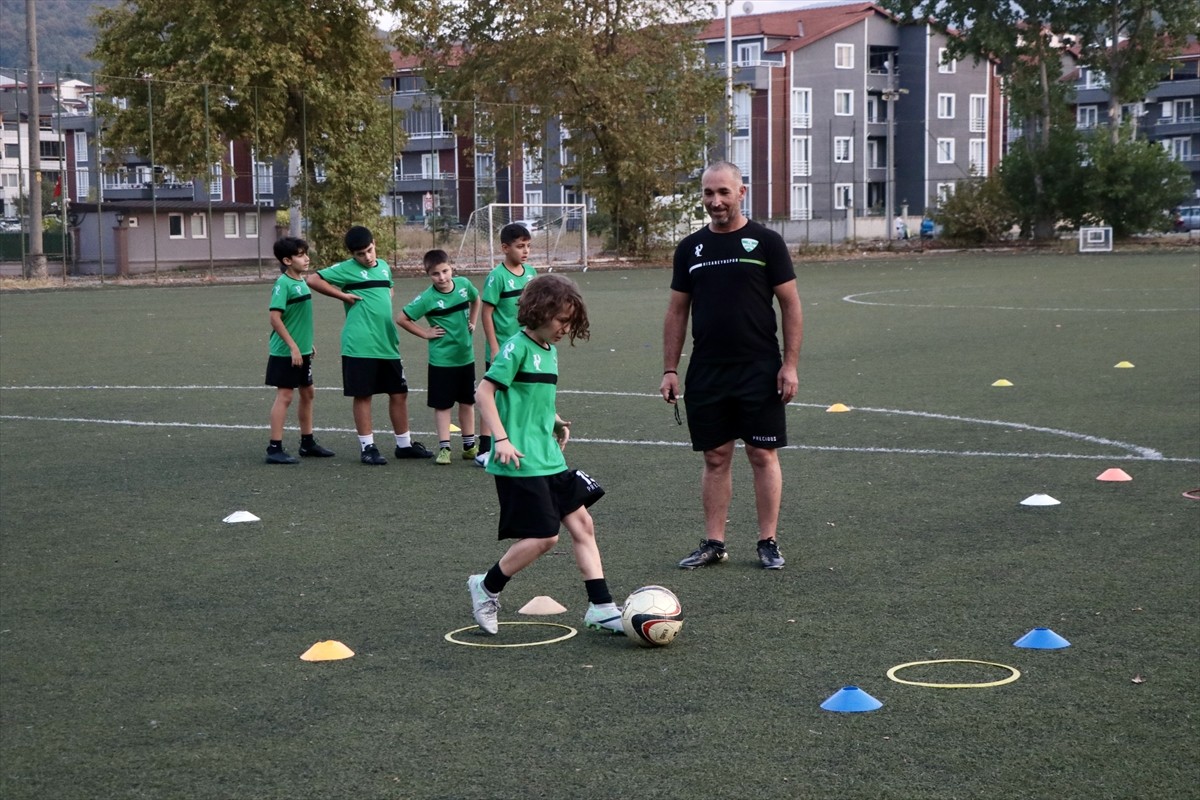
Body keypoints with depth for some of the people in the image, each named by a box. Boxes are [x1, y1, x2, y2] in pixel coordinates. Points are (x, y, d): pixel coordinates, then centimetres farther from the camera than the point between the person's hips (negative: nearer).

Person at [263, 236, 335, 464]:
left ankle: (307, 443, 28)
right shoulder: (283, 284, -17)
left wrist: (308, 343, 19)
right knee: (284, 396, -5)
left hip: (302, 351, 9)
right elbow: (275, 317, -22)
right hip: (286, 352, -9)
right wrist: (293, 346, -22)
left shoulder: (302, 281, 8)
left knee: (307, 393, 16)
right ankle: (275, 449, 0)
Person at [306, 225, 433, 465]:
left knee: (399, 392, 9)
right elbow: (313, 280, -8)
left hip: (388, 342, 6)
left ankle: (404, 444, 21)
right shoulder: (346, 269, -5)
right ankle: (367, 447, 9)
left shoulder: (384, 266, 14)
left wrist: (388, 315, 13)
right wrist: (343, 295, -11)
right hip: (360, 345, -6)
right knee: (362, 394, 1)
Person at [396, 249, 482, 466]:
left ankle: (469, 446, 25)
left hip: (466, 356, 4)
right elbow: (402, 319, -13)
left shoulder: (463, 284, -5)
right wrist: (425, 333, -12)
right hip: (442, 359, -4)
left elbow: (476, 300, 18)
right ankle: (444, 448, 8)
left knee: (467, 402, 14)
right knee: (442, 405, 2)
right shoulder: (427, 298, -17)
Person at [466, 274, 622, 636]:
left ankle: (601, 608, 10)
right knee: (544, 537, -8)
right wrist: (501, 438, -21)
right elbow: (483, 392, -16)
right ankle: (486, 588, 12)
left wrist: (556, 421, 14)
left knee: (582, 524, 6)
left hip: (550, 458, 9)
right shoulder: (518, 347, -13)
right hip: (521, 461, -9)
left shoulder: (549, 350, 13)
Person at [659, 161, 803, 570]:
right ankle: (713, 543, 13)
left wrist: (790, 364, -8)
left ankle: (768, 542, 9)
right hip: (706, 371, 3)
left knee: (763, 455, 1)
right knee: (715, 457, 7)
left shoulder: (766, 242, -1)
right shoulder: (691, 248, 9)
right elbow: (677, 311, 12)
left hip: (759, 369, -3)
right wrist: (670, 370, 5)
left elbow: (790, 306, -1)